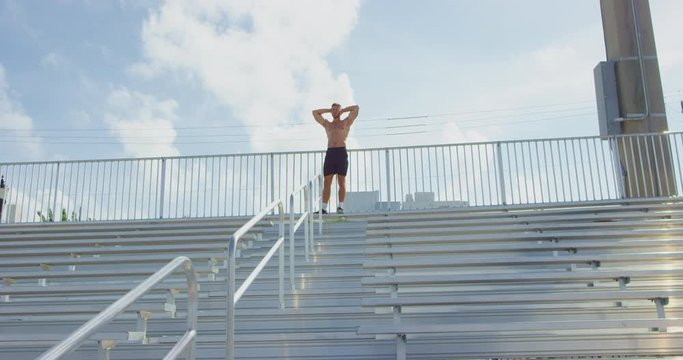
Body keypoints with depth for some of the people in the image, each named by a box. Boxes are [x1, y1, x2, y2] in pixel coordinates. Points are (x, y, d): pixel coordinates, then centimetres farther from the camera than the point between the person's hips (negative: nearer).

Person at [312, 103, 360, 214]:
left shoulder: (346, 122, 18)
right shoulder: (327, 124, 26)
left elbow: (356, 108, 14)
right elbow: (315, 112, 31)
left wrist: (342, 110, 23)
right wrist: (329, 110, 30)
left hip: (341, 152, -3)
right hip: (330, 152, 3)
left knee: (341, 181, -5)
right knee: (327, 182, -3)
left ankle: (341, 206, -5)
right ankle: (324, 208, -4)